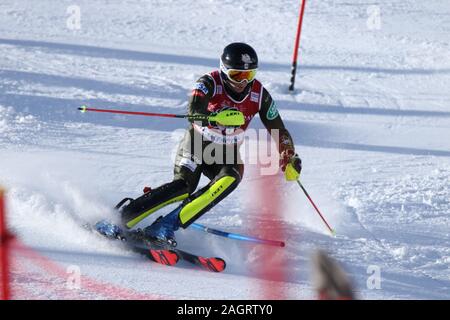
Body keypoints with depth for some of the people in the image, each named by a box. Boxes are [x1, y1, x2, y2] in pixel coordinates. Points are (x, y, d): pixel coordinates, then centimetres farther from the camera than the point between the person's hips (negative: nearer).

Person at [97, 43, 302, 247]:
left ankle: (167, 225, -37)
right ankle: (120, 218, -28)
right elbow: (194, 110, -40)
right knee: (184, 185, -30)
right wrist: (219, 117, -59)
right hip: (196, 145, -3)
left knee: (230, 179, -31)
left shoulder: (259, 94, -10)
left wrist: (289, 158, -14)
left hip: (227, 154, 3)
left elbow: (278, 130, 0)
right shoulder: (210, 83, -20)